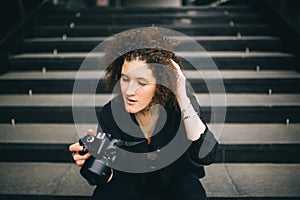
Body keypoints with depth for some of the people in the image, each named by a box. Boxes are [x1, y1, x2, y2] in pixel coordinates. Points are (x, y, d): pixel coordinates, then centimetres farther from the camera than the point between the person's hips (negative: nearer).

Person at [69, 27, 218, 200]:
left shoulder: (182, 104, -23)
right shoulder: (109, 114, -19)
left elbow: (206, 156, -35)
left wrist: (183, 99, -39)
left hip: (177, 180, 0)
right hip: (131, 182, 0)